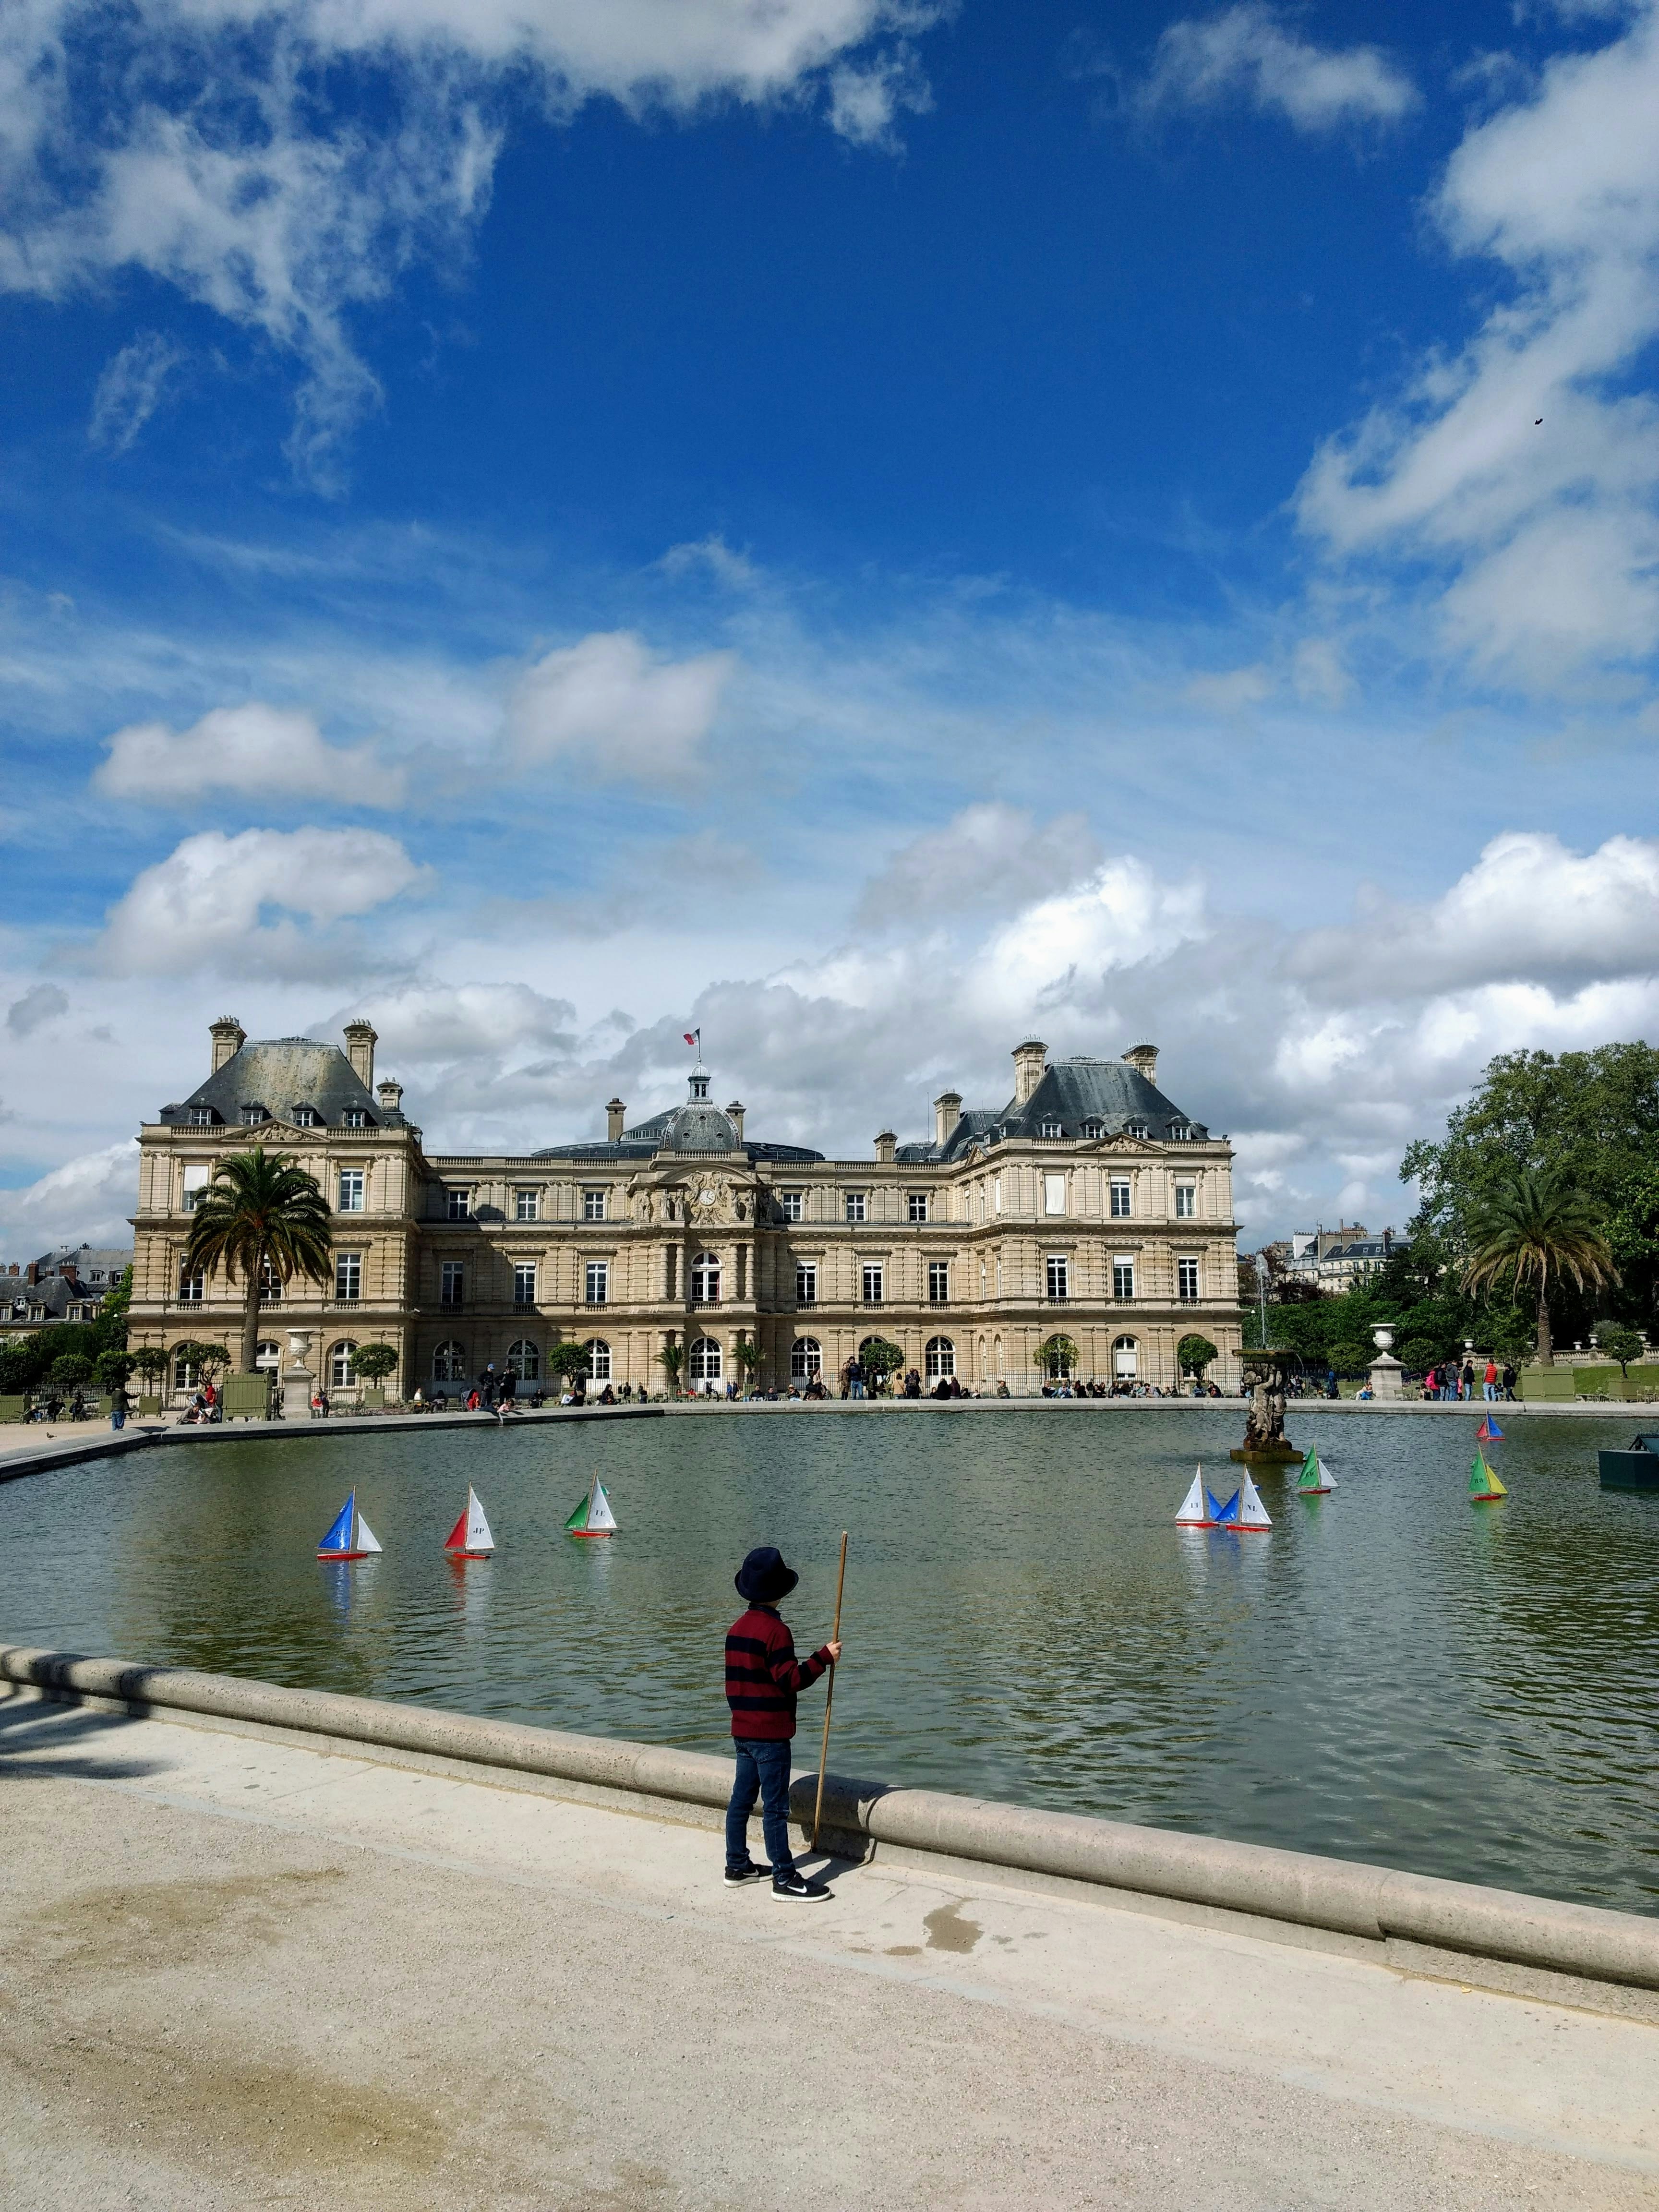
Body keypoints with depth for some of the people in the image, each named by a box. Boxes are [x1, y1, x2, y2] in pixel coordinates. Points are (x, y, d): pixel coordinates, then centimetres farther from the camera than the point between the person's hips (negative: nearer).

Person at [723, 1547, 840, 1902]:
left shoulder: (736, 1628, 8)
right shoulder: (774, 1630, -18)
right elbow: (791, 1679, -20)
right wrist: (824, 1657, -15)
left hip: (742, 1731, 8)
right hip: (770, 1734, -8)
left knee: (741, 1799, 16)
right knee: (775, 1807, -3)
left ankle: (737, 1866, 26)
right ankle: (785, 1880, 2)